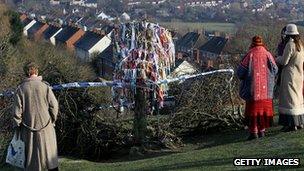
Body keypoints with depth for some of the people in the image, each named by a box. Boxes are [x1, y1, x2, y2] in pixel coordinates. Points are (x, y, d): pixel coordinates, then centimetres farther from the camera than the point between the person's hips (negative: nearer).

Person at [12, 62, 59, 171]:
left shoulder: (20, 89, -7)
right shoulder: (44, 86, -9)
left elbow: (17, 110, -5)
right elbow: (54, 105, -7)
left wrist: (17, 126, 7)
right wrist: (53, 120, 9)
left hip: (29, 126, 1)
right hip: (45, 125, 0)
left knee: (31, 154, 12)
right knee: (50, 152, 13)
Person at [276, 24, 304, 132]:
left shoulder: (290, 45, -17)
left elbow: (284, 61, -17)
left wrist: (277, 59, 5)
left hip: (290, 75, -8)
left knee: (290, 98, -4)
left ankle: (292, 124, -4)